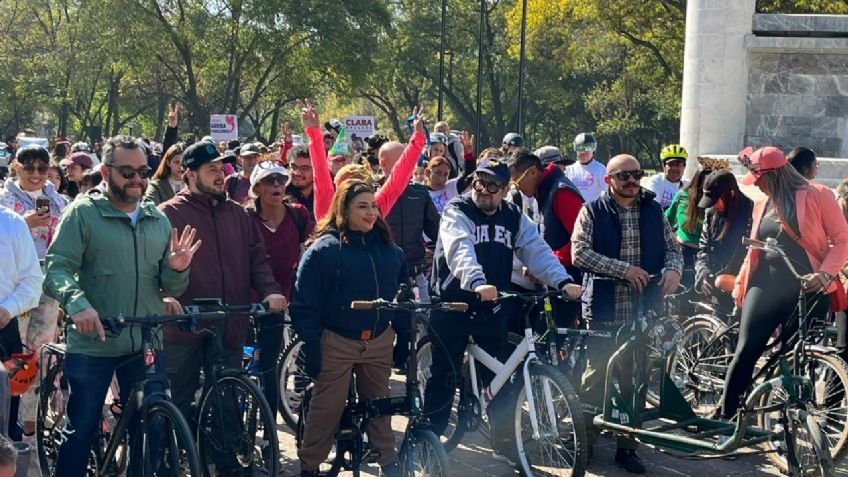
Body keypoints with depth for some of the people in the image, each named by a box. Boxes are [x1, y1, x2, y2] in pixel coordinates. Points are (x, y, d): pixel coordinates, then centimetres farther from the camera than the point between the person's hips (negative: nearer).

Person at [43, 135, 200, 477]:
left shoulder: (158, 220, 10)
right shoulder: (82, 213, -3)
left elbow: (171, 289, 12)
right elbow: (57, 269, -13)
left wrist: (176, 269, -12)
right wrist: (77, 303, -32)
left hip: (146, 345, 4)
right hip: (92, 345, -4)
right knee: (81, 432, 3)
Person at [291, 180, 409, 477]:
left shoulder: (388, 248, 7)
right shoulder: (324, 249, -9)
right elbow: (306, 303, -9)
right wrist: (311, 347, -12)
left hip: (379, 341, 4)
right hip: (337, 342, -4)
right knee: (327, 408, 1)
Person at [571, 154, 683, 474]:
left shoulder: (653, 211, 9)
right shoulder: (593, 212, -2)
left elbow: (672, 247, 15)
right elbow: (579, 252, -11)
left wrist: (673, 268, -8)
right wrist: (623, 269, -17)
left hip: (643, 312, 3)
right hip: (604, 311, -3)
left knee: (635, 380, 7)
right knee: (596, 375, 4)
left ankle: (627, 445, 17)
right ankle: (585, 439, 17)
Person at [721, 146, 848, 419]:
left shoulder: (817, 196, -3)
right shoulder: (762, 205, 15)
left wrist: (825, 273, -18)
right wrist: (739, 287, 16)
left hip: (806, 290, -4)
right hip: (765, 287, 4)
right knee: (744, 353, -6)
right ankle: (725, 418, 0)